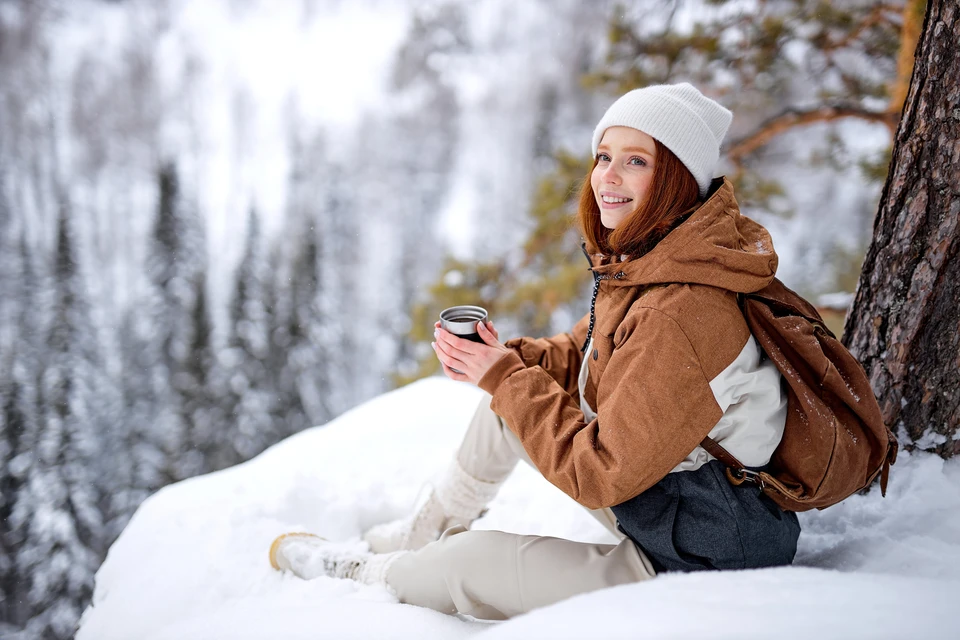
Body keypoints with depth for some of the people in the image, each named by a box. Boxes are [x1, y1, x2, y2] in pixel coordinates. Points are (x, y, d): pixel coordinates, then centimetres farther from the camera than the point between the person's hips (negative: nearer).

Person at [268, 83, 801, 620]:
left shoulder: (683, 314, -33)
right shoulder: (642, 263, -2)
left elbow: (599, 472, -28)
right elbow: (580, 357, 10)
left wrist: (506, 376, -19)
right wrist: (506, 361, -9)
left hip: (699, 573, -8)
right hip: (649, 480, 9)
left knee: (473, 561, -3)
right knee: (509, 397, 7)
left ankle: (361, 573, 29)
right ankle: (430, 533, 28)